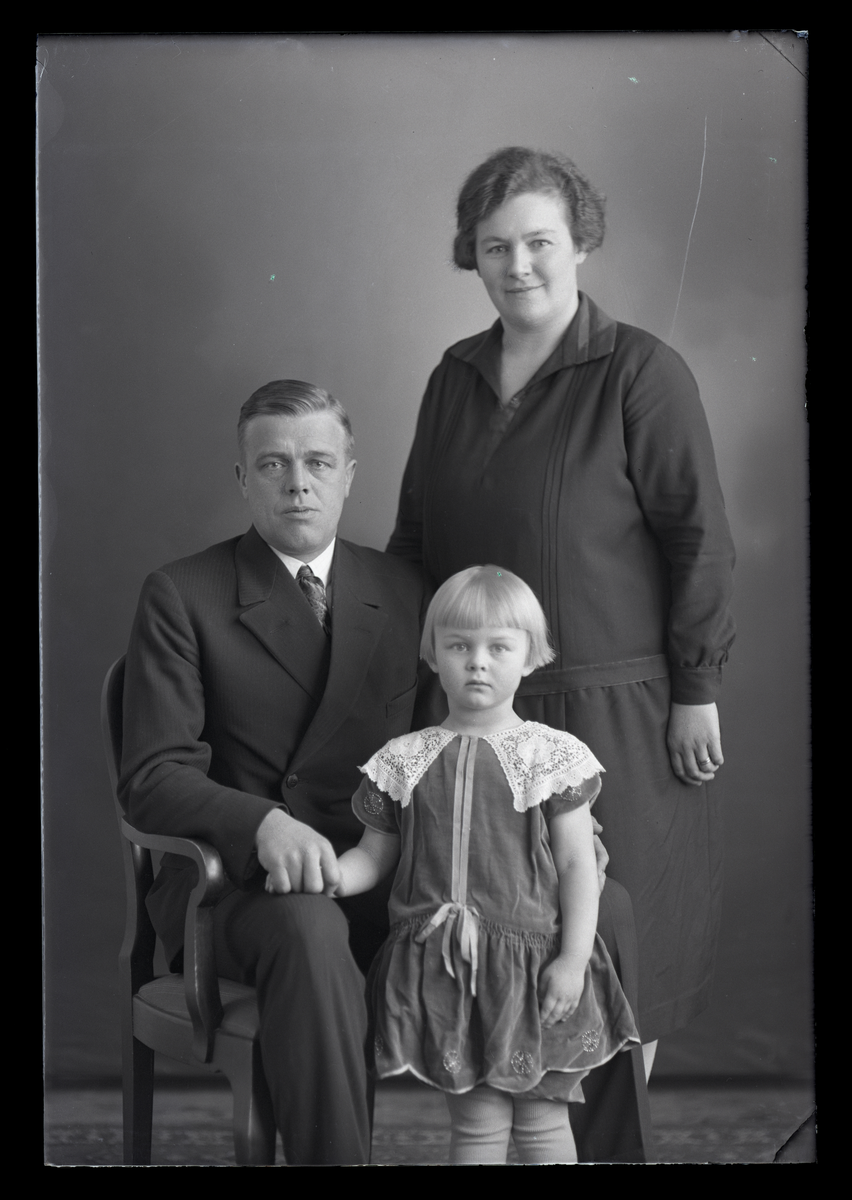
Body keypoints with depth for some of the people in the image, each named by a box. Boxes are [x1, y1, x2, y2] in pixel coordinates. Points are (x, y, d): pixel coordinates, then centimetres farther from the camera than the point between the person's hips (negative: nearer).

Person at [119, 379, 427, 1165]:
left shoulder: (405, 593, 14)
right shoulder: (181, 597, 1)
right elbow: (152, 777, -7)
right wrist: (264, 822, -27)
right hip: (228, 874, -3)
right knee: (308, 929, -39)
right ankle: (332, 1153, -27)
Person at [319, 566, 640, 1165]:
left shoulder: (552, 755, -1)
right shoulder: (405, 761, 6)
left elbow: (578, 864, -2)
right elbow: (375, 856, 12)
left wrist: (573, 959, -9)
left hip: (532, 964, -1)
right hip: (444, 968, 1)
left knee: (541, 1120, 6)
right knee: (476, 1124, 4)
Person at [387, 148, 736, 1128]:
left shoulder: (640, 374, -8)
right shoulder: (455, 378, 10)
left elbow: (698, 538, -9)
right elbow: (415, 536, 17)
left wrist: (696, 688, -10)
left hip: (613, 707, -5)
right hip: (476, 709, 5)